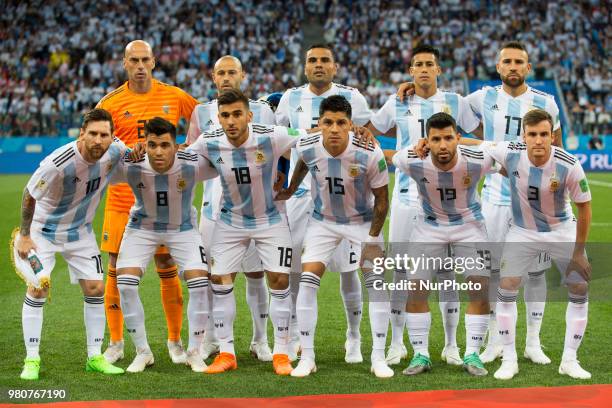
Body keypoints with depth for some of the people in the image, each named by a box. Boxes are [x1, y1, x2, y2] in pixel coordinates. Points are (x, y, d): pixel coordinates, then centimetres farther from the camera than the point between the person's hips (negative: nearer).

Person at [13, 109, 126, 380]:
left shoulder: (116, 151, -18)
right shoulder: (58, 163, -33)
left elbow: (135, 152, 11)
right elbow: (29, 195, -17)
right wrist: (24, 235, -13)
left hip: (80, 230, 5)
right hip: (43, 230, -5)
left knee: (95, 289, 0)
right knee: (38, 288, -14)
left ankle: (95, 357, 11)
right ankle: (32, 360, -3)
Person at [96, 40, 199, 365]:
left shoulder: (174, 97, 3)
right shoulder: (111, 102, 0)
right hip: (122, 199, 0)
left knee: (167, 269, 3)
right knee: (117, 269, 0)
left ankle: (175, 341, 15)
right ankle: (116, 342, 13)